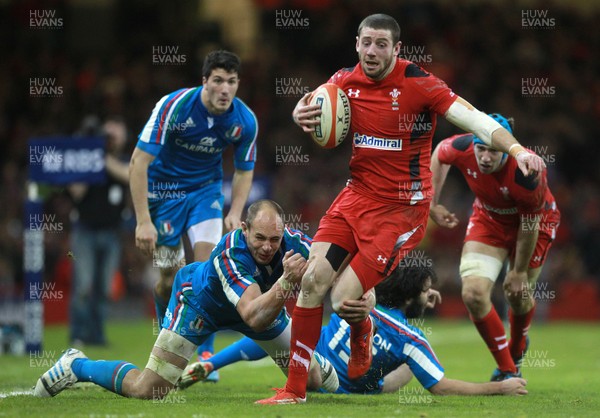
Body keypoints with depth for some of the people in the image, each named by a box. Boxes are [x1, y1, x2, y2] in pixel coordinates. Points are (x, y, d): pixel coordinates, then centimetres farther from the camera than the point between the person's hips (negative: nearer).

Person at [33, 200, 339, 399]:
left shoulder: (291, 243, -30)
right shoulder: (231, 253, -43)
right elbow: (254, 318, -52)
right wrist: (286, 281, -65)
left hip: (263, 301, 5)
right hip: (200, 300, -5)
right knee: (145, 390, -15)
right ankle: (76, 366, 12)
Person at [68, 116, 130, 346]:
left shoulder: (124, 163, 9)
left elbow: (128, 175, -16)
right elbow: (76, 193, -10)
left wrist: (104, 157, -22)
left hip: (110, 234, 3)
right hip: (86, 230, -3)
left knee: (103, 289, 4)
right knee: (83, 285, -12)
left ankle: (96, 334, 9)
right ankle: (78, 334, -10)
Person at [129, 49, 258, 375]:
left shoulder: (245, 121, -14)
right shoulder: (174, 106, -26)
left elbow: (244, 171, 3)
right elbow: (139, 160, -24)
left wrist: (235, 213, -14)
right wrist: (143, 221, -28)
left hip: (206, 189, 2)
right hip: (163, 190, -2)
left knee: (208, 263, -18)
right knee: (171, 277, 0)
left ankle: (204, 353, -9)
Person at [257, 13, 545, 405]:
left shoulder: (418, 83, -15)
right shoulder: (346, 81, 1)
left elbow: (473, 118, -23)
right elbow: (312, 106, 19)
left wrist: (517, 150, -39)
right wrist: (300, 114, -7)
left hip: (402, 208, -5)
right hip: (358, 193, 5)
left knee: (344, 298, -12)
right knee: (313, 280, -8)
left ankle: (362, 336, 26)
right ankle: (295, 388, 3)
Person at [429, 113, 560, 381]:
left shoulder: (526, 173, -39)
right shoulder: (461, 149, -28)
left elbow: (529, 225, -25)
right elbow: (440, 153, -1)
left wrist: (519, 271, -15)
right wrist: (432, 203, 0)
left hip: (534, 219, -3)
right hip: (488, 218, 3)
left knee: (518, 295, 7)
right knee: (473, 293, -14)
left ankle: (517, 349, 45)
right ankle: (507, 369, 2)